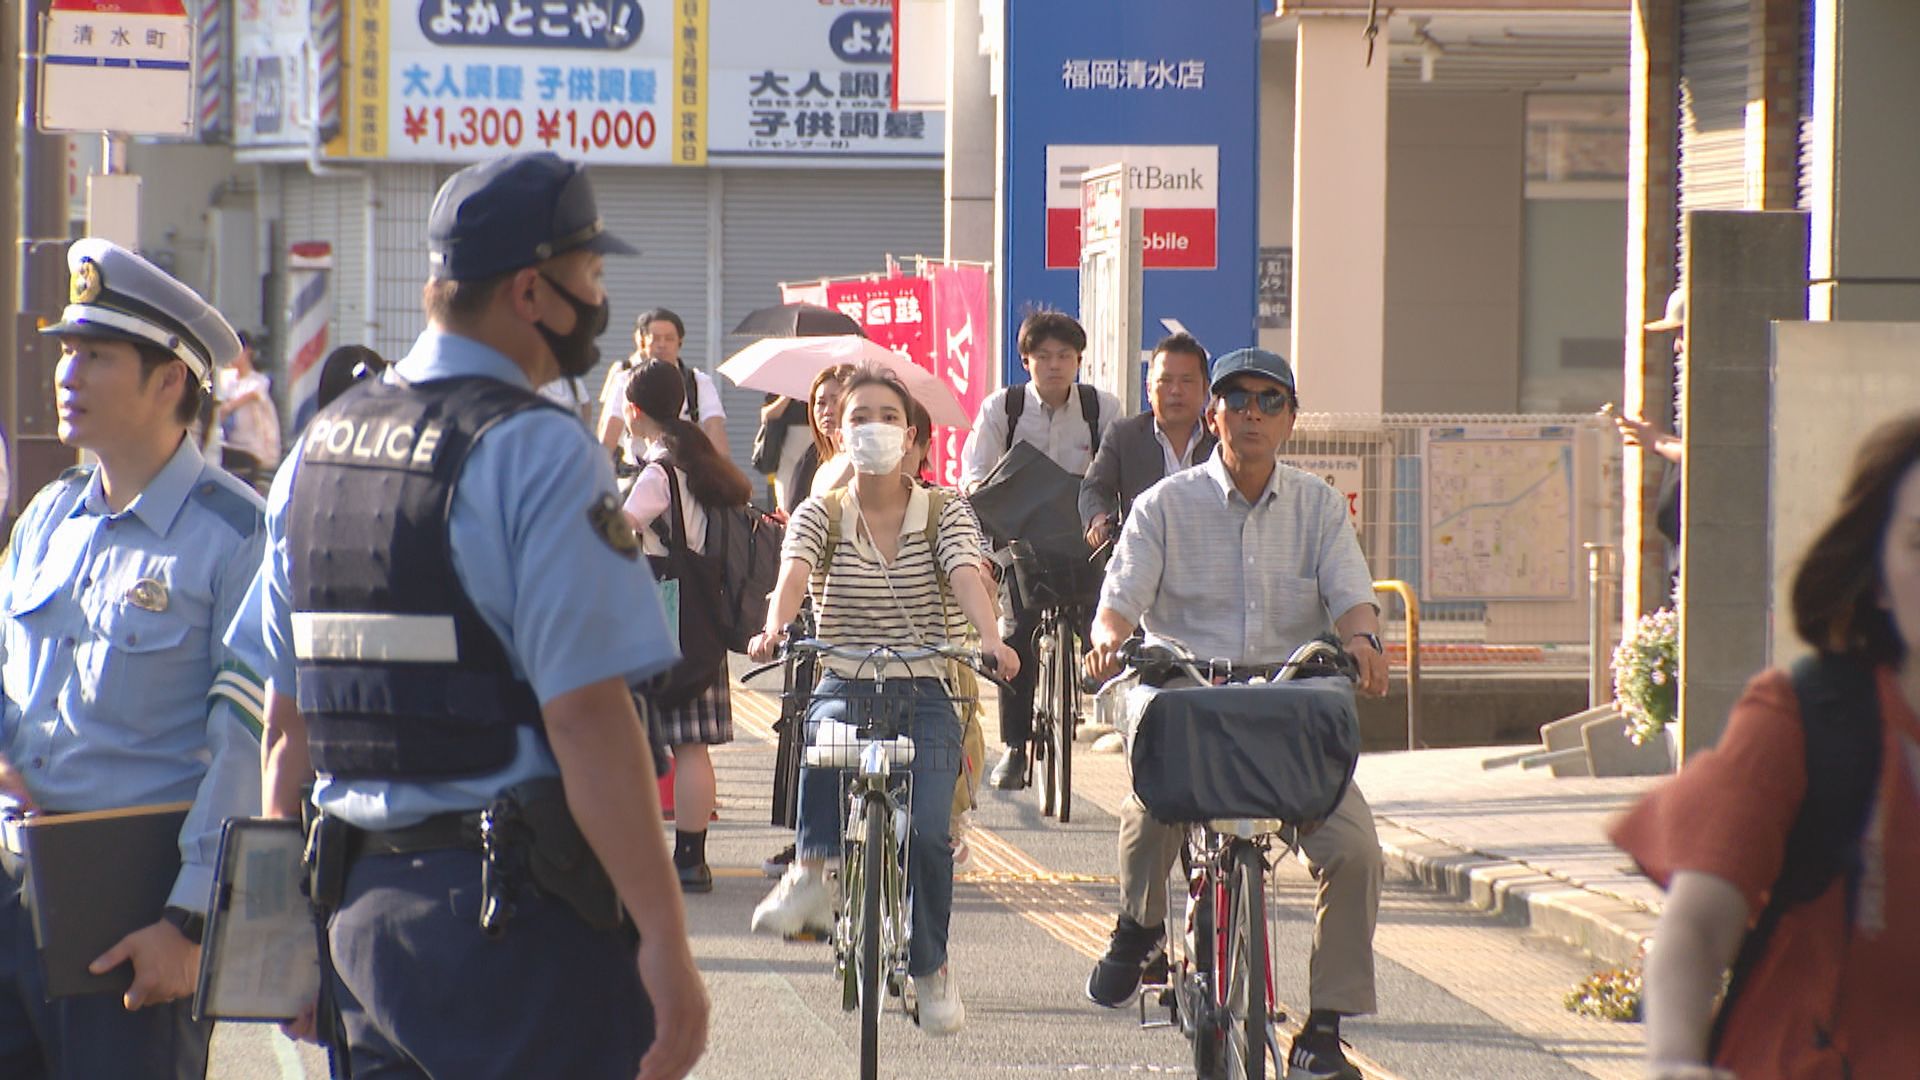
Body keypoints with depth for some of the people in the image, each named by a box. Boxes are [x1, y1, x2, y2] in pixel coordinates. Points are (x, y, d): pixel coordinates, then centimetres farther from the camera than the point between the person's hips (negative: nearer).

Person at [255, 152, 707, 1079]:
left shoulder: (320, 446, 12)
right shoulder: (537, 455, -13)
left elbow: (286, 714, 16)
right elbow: (587, 715, -19)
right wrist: (665, 942, -19)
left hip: (361, 903, 8)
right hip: (522, 915, -8)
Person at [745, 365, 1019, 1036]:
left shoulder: (944, 512, 4)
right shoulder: (821, 515, 5)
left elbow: (967, 576, -15)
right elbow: (793, 573, -16)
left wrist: (989, 637, -37)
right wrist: (774, 629, -39)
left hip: (926, 696, 0)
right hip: (843, 686, 0)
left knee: (926, 831, -19)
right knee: (823, 732, -39)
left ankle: (931, 966, 5)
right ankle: (813, 873, -30)